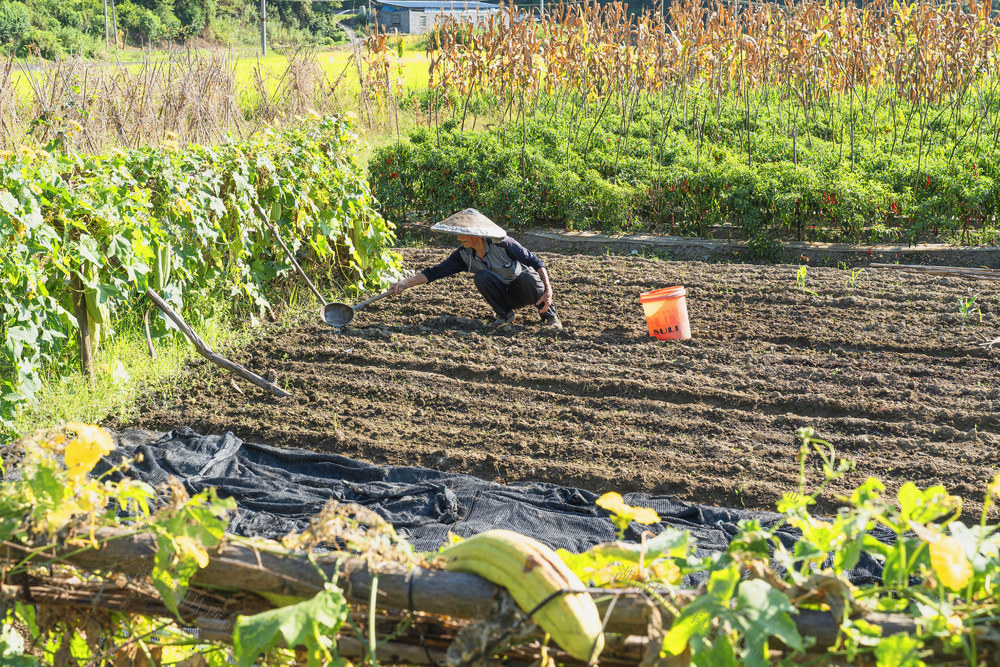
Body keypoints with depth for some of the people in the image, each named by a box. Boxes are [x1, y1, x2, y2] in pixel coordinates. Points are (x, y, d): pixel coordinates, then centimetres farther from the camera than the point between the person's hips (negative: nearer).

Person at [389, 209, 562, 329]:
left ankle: (550, 316, -13)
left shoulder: (503, 244, -22)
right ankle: (505, 315, -5)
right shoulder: (464, 256, -9)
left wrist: (548, 290, -28)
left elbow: (535, 262, -18)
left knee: (527, 276, -37)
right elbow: (434, 272, -10)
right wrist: (405, 283, -21)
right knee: (482, 276, -25)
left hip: (526, 292, -3)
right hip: (507, 297, 3)